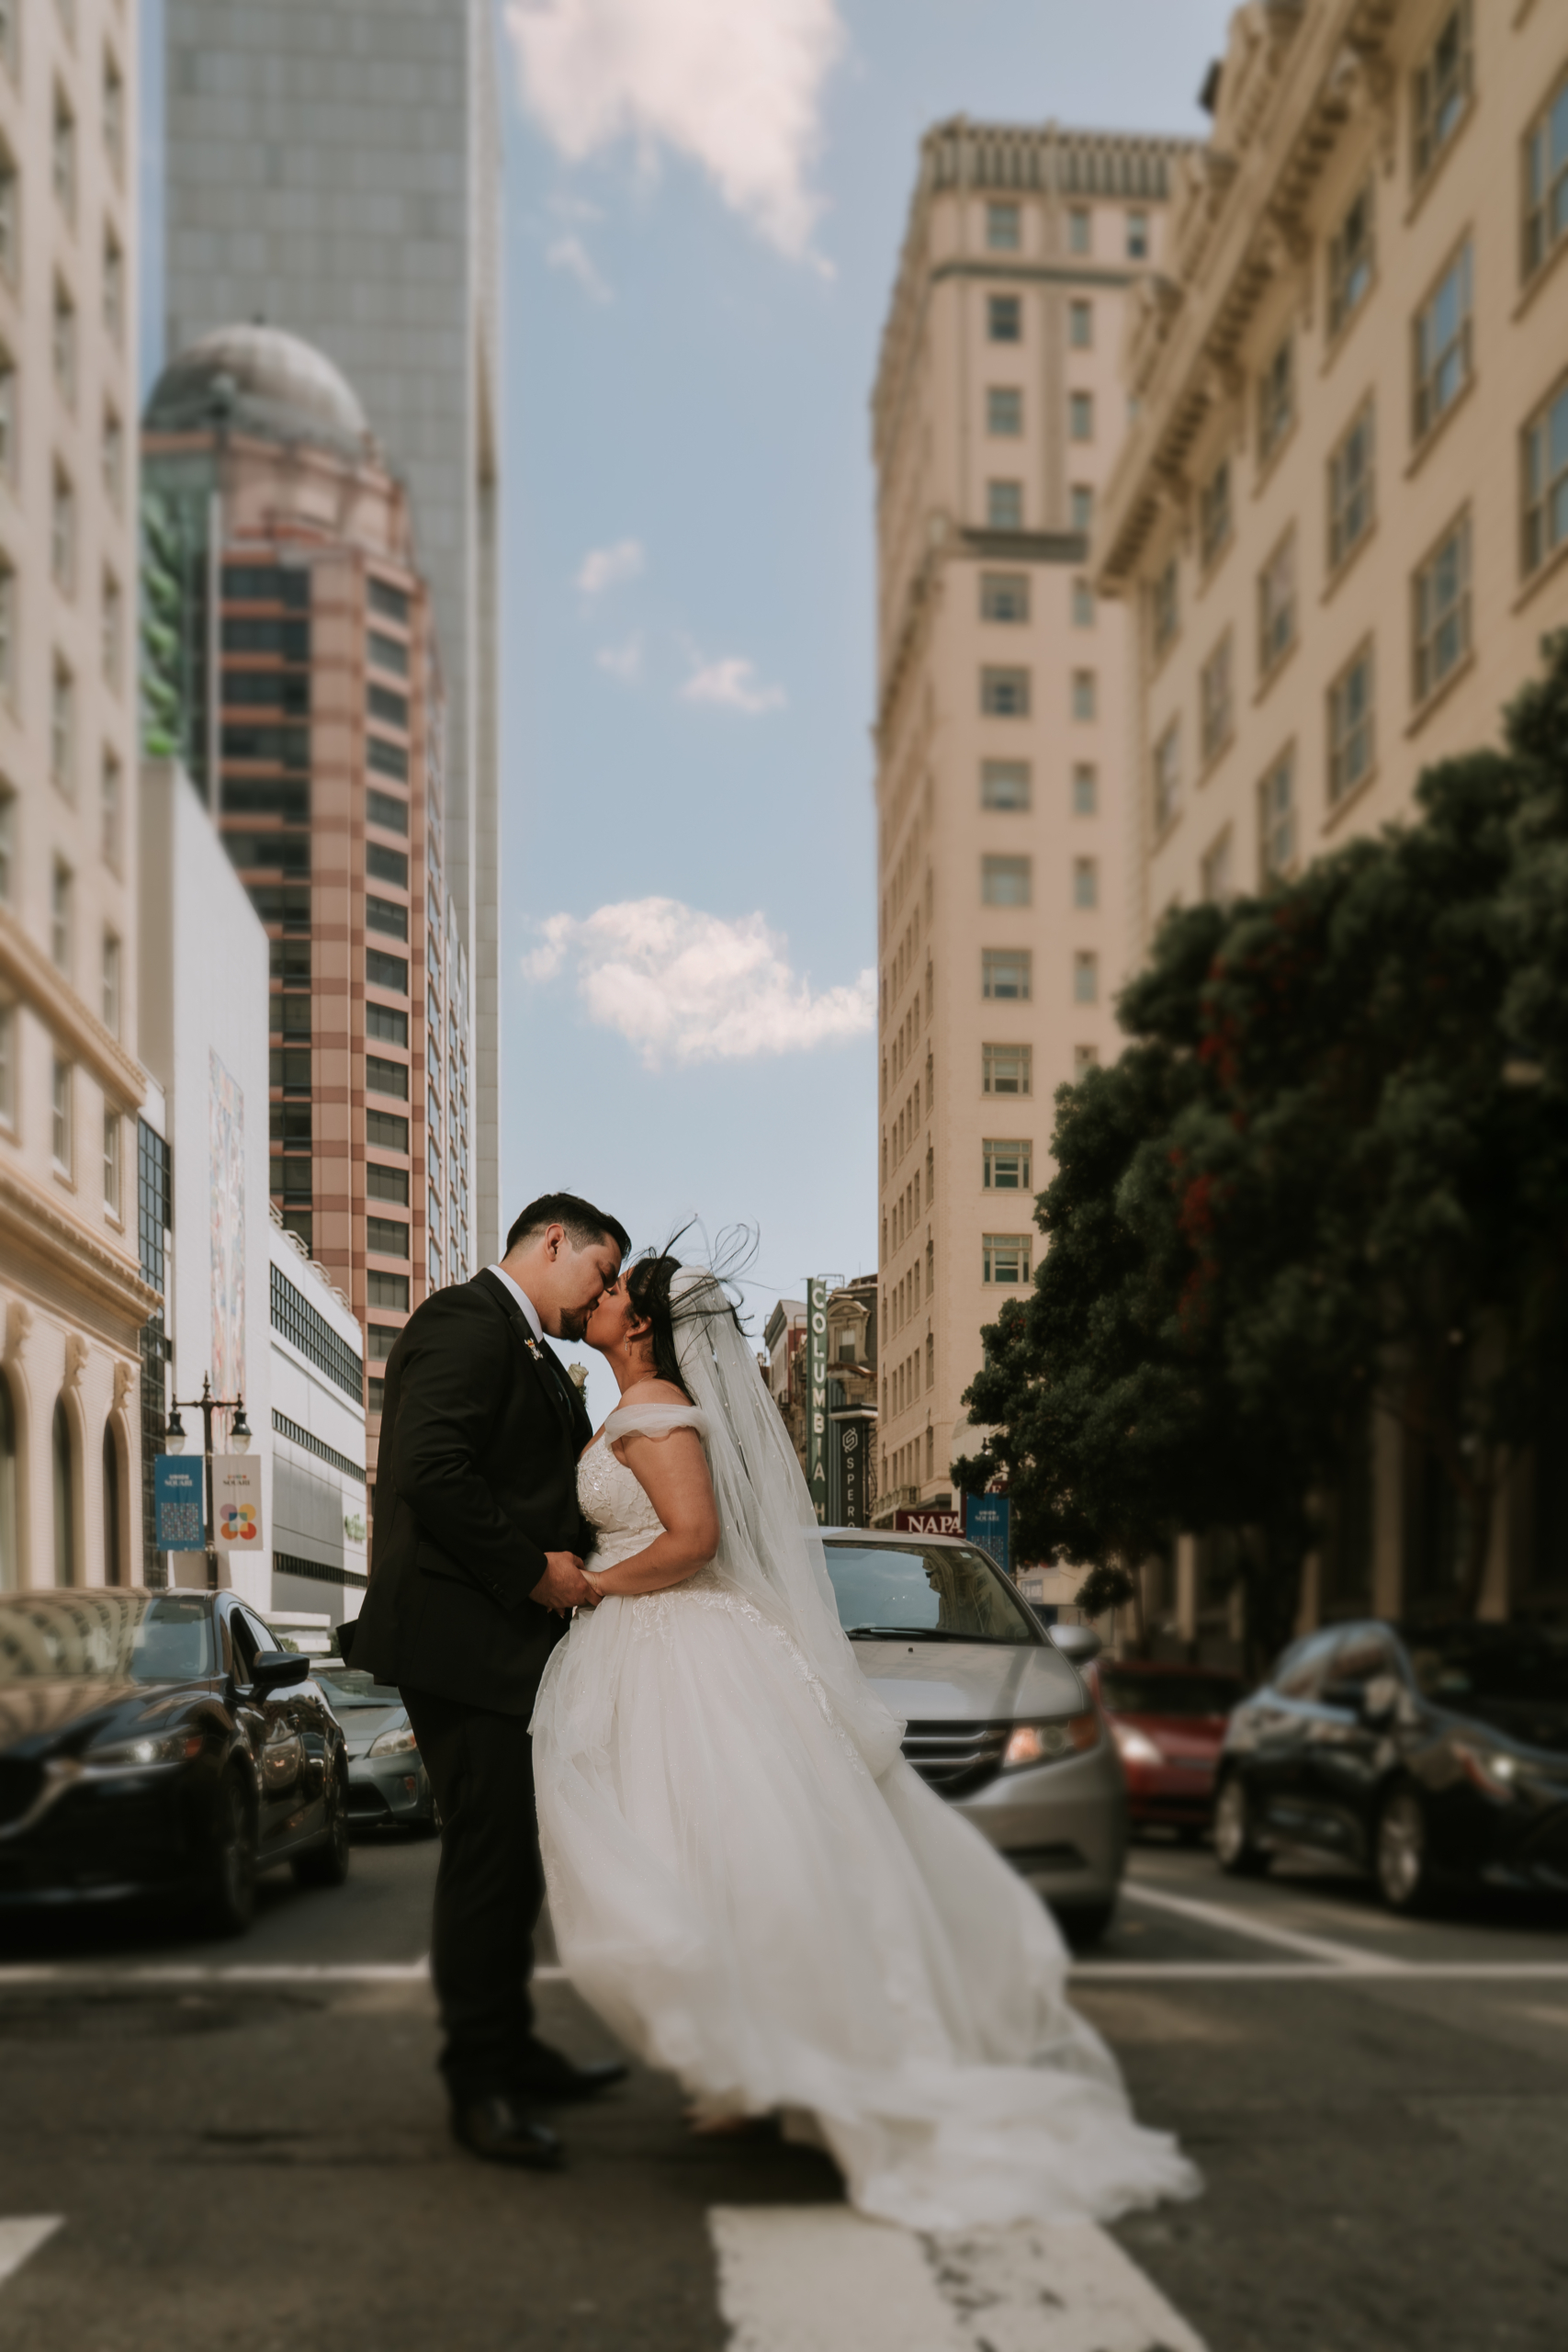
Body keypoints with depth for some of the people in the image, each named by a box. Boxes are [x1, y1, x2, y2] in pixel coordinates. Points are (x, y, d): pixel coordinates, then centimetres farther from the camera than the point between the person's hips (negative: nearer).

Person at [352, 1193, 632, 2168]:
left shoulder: (532, 1356, 22)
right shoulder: (468, 1323, -12)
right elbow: (429, 1469, -24)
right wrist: (534, 1570, -18)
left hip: (510, 1645, 11)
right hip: (465, 1640, -11)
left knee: (516, 1855, 16)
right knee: (489, 1852, -6)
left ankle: (514, 2050, 28)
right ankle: (481, 2085, 3)